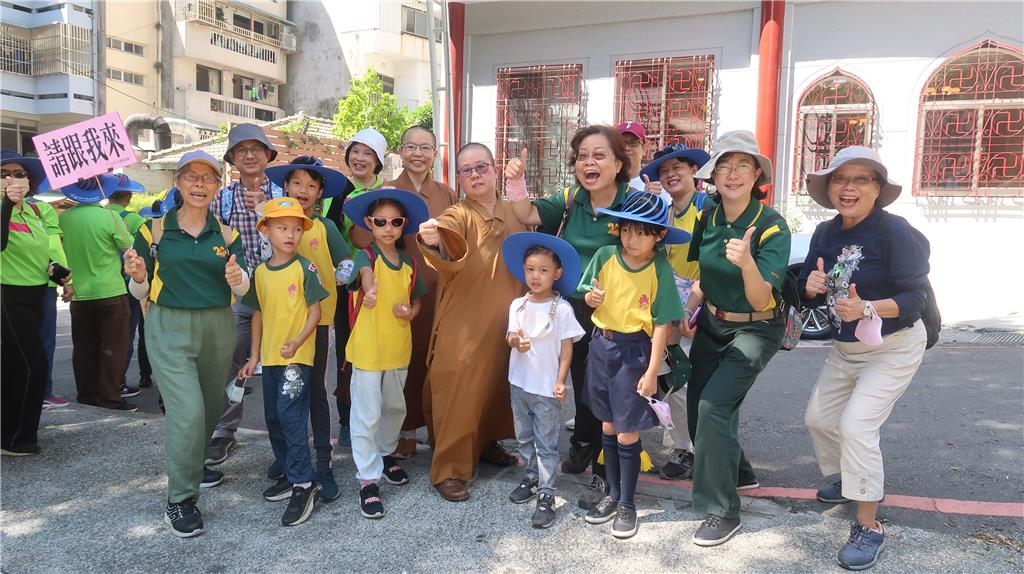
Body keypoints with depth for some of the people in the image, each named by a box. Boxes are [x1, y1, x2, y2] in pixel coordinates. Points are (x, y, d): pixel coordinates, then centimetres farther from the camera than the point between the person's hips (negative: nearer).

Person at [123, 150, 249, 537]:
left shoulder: (227, 234, 5)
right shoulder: (154, 231, -1)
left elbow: (243, 288, 2)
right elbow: (140, 292, 3)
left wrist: (237, 279, -21)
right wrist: (138, 276, -19)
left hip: (218, 328, 3)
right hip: (170, 330, -3)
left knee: (211, 407, 16)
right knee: (188, 411, -13)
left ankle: (192, 464, 44)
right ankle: (180, 501, 1)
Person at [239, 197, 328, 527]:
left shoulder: (305, 269, -8)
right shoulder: (260, 272, 8)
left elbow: (315, 311, -8)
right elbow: (258, 314, 15)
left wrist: (298, 341, -23)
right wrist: (253, 356, 15)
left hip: (298, 355, -6)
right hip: (270, 355, 7)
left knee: (290, 416, -12)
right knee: (273, 418, 13)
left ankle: (304, 484, -3)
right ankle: (289, 475, 28)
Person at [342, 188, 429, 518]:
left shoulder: (409, 264, 5)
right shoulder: (366, 257, -11)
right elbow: (365, 273, -35)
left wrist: (410, 312, -8)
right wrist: (370, 290, -59)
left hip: (399, 348, 5)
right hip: (367, 349, -5)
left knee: (395, 407, 21)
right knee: (367, 415, 0)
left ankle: (386, 453, 44)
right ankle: (368, 479, 12)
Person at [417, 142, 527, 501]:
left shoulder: (513, 214, 7)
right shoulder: (459, 215, -10)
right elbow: (447, 236, -34)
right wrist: (433, 240, -56)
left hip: (504, 324, 6)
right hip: (464, 326, -6)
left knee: (498, 388, 19)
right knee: (460, 395, -3)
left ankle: (488, 443, 40)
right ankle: (448, 471, 10)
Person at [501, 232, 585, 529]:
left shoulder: (562, 309, -10)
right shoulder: (518, 305, 2)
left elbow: (567, 349, -8)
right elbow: (511, 336, 1)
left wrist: (560, 381, -14)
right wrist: (515, 341, -23)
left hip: (547, 387, -5)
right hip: (520, 382, 5)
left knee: (546, 443, 2)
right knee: (524, 437, 19)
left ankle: (546, 495, 8)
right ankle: (530, 479, 36)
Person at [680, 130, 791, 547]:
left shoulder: (772, 226, -21)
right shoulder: (708, 219, -5)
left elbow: (761, 301, -26)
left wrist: (747, 263, -44)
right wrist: (688, 312, -6)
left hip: (754, 330, -6)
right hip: (712, 324, 6)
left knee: (713, 406, -20)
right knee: (696, 407, 10)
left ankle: (723, 511, -3)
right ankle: (738, 473, 38)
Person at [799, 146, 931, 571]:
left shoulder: (895, 231, -21)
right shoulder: (825, 233, -1)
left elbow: (916, 297, -23)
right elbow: (808, 288, 6)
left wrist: (867, 309, -39)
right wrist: (812, 286, -18)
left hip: (893, 348, -7)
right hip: (846, 346, 8)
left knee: (856, 426, -18)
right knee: (818, 418, 14)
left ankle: (869, 527, -2)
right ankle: (853, 480, 42)